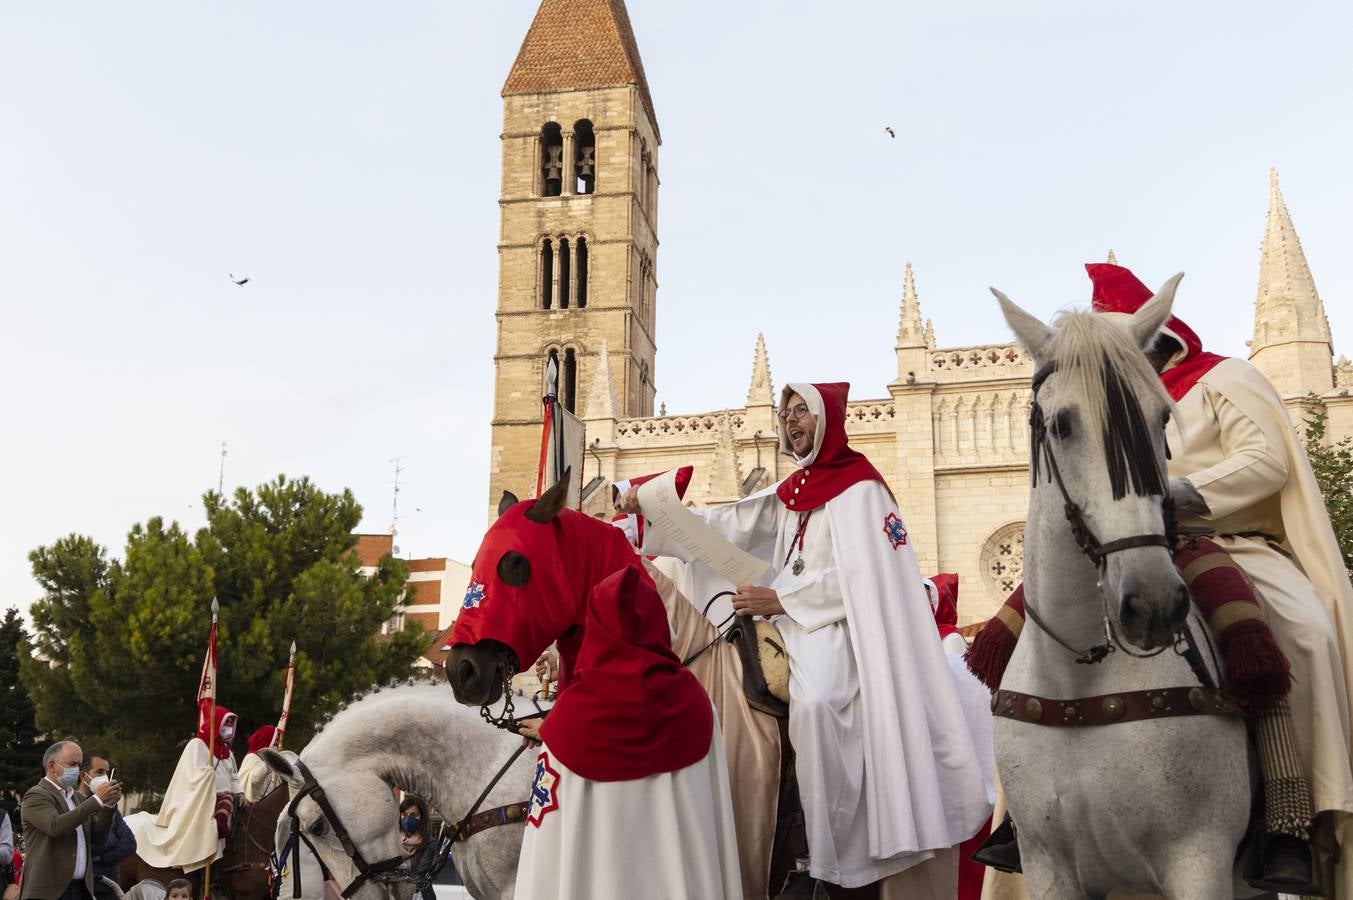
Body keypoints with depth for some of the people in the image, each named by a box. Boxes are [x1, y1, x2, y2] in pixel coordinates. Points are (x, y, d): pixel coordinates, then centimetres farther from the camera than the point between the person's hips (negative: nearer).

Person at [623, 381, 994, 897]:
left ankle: (821, 857, -19)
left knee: (813, 701, -32)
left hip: (836, 624, -8)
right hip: (790, 620, 8)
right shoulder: (787, 495, 17)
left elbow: (857, 578, -15)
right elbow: (727, 528, 9)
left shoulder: (859, 488, -6)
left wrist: (780, 600, -19)